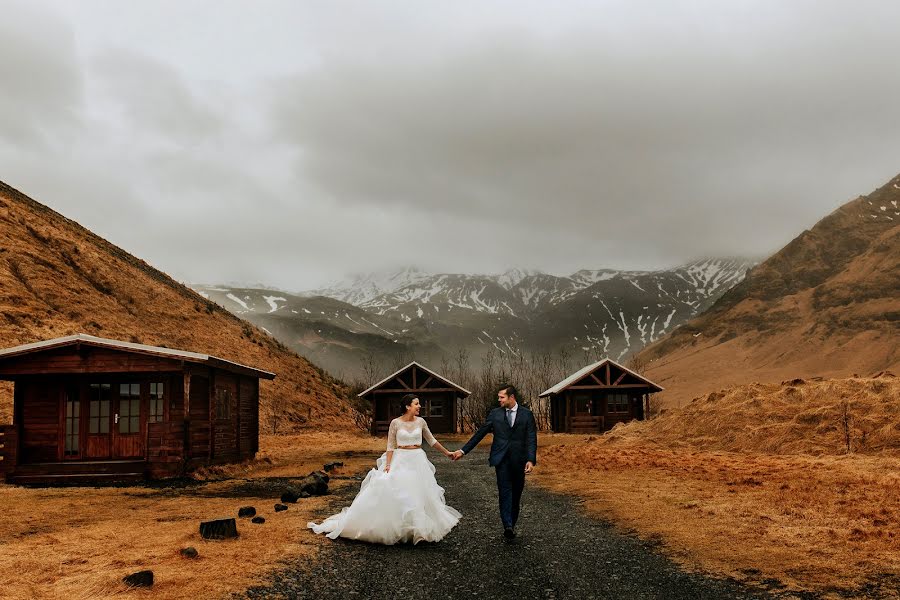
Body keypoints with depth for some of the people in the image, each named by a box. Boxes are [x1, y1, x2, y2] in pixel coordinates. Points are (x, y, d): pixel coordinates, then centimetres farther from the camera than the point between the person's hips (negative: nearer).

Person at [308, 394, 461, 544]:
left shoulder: (421, 421, 2)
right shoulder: (395, 423, -7)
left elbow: (431, 440, 14)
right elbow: (391, 446, -4)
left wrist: (446, 452, 18)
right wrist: (388, 465, -15)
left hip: (418, 460, 3)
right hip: (400, 460, -3)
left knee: (418, 494, 2)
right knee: (393, 493, -11)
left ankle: (419, 528, 13)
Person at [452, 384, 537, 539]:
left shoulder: (527, 414, 3)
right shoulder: (495, 414, 6)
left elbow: (531, 439, -1)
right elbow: (480, 433, 8)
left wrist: (531, 460, -14)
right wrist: (463, 450, 4)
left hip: (519, 460, 1)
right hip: (501, 459, 0)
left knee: (516, 493, 8)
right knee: (505, 491, -13)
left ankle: (512, 524, 20)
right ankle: (508, 526, -21)